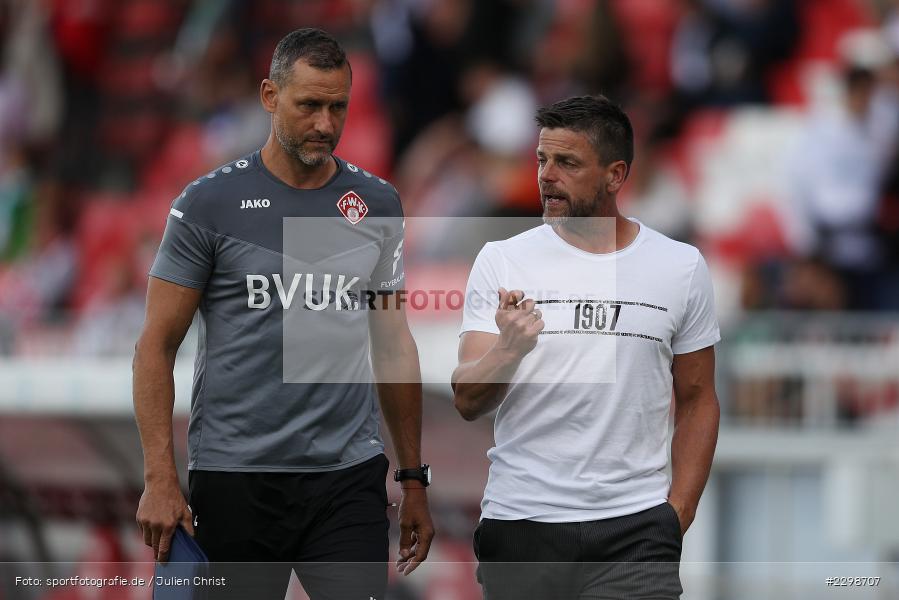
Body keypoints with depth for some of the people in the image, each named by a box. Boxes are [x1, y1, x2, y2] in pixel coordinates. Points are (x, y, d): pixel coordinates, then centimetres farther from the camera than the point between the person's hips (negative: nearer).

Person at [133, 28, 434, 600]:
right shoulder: (211, 203, -2)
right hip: (234, 482, -2)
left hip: (347, 476, 2)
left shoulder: (378, 204, 9)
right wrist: (160, 479, -11)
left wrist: (415, 478, 13)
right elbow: (157, 345, -2)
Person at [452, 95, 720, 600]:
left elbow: (697, 399, 10)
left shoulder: (681, 267, 4)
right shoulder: (502, 261, 2)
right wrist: (509, 349, -22)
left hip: (635, 528, -1)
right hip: (519, 521, 1)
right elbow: (468, 403, -2)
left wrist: (678, 511, 0)